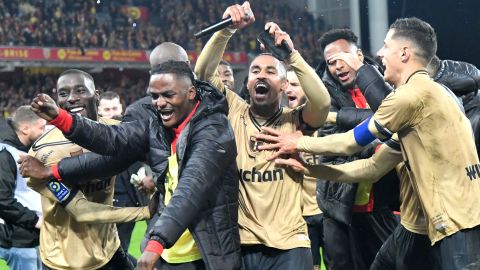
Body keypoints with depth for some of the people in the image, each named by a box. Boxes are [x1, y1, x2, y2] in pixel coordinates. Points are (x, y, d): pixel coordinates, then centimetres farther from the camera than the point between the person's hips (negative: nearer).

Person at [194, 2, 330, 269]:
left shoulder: (294, 120, 2)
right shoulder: (235, 112, 7)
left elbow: (322, 103, -18)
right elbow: (203, 72, -3)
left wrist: (291, 53, -23)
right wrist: (226, 29, -16)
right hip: (241, 242, 2)